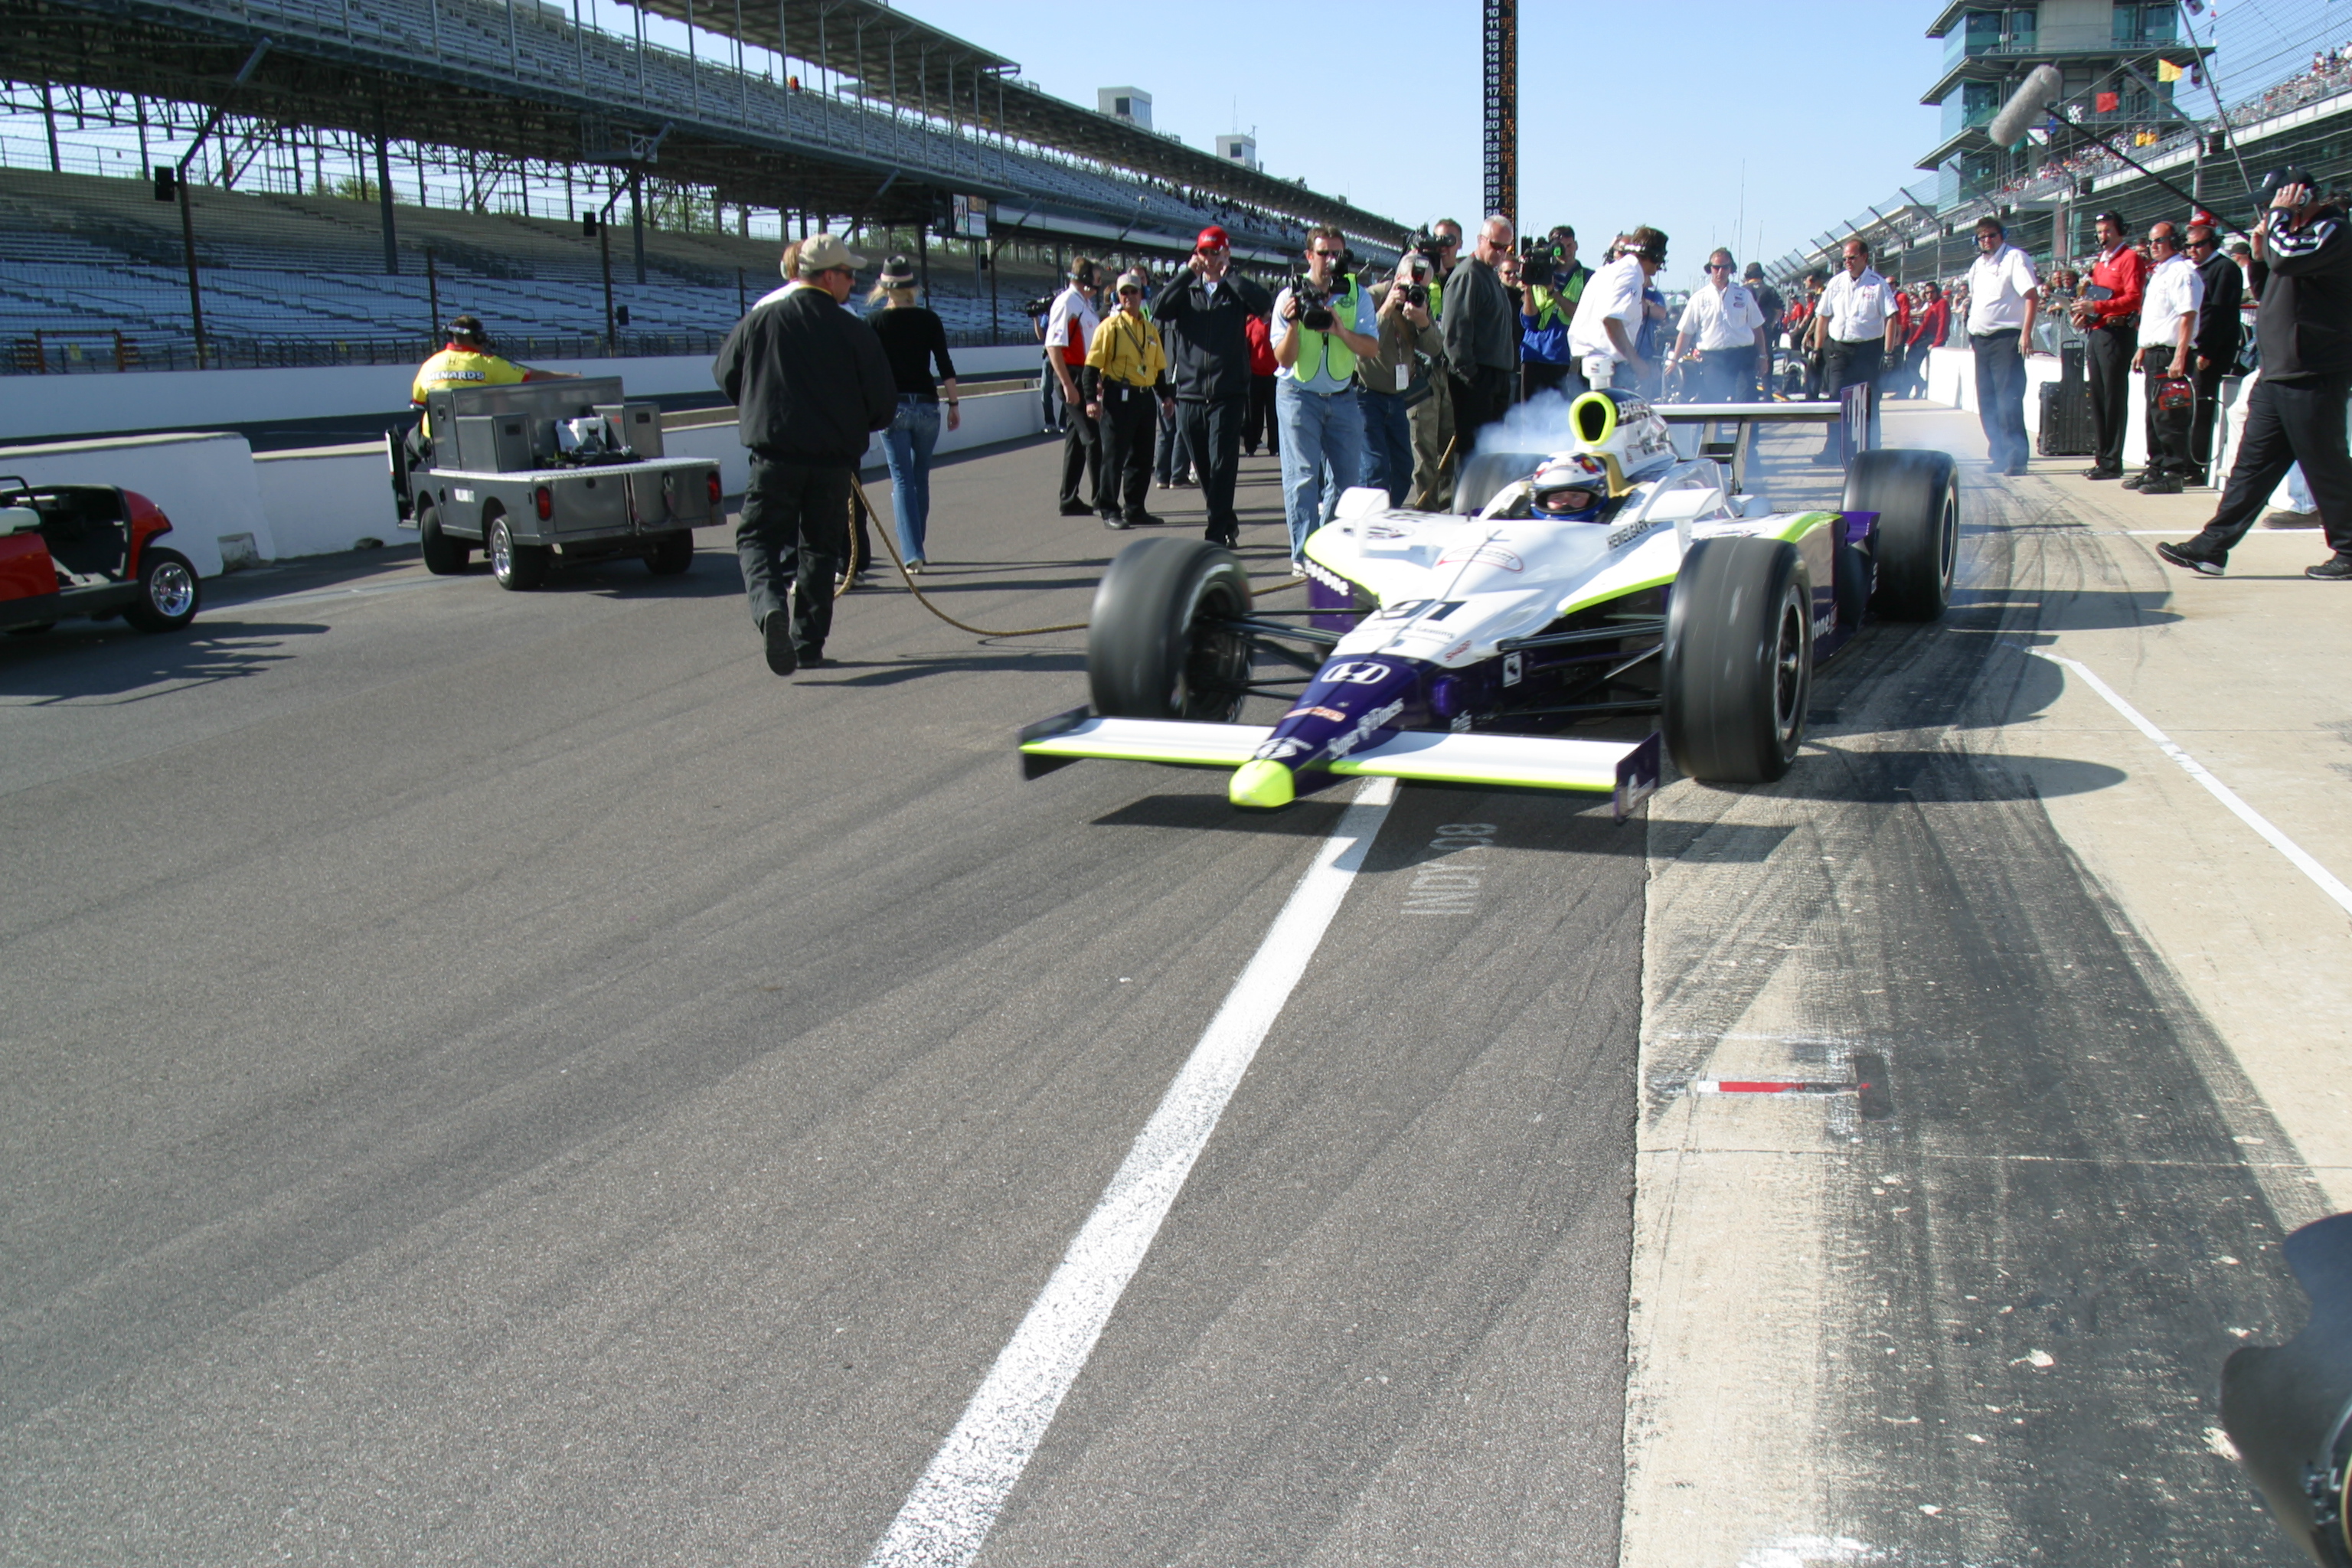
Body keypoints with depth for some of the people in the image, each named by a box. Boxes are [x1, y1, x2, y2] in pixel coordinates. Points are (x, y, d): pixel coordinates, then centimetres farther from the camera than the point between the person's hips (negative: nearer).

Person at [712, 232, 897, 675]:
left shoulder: (761, 319, -1)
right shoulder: (854, 332, -5)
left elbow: (724, 374, 10)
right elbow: (883, 406, -2)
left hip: (775, 456, 0)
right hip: (834, 460, 0)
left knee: (758, 537, 6)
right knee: (820, 547, 13)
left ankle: (770, 606, -22)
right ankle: (808, 642, 14)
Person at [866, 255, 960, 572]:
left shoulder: (876, 321, -3)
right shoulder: (929, 319, 2)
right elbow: (946, 367, 0)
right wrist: (954, 404, 7)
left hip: (892, 406, -2)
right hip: (926, 405, 2)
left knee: (902, 479, -1)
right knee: (921, 477, 15)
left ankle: (912, 553, -13)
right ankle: (916, 548, 21)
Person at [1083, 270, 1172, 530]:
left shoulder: (1150, 329, 15)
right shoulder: (1110, 326, -3)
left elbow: (1159, 367, 24)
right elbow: (1093, 365, -8)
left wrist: (1165, 396, 15)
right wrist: (1091, 399, -16)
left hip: (1145, 397, 6)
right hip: (1119, 397, -6)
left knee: (1143, 457, 9)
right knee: (1114, 456, -4)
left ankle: (1135, 509, 18)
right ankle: (1111, 512, 1)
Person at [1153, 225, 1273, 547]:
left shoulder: (1236, 291, 6)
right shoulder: (1186, 291, 11)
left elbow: (1263, 303, -16)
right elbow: (1159, 309, -8)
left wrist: (1228, 273, -8)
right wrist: (1189, 273, -7)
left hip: (1228, 393, -3)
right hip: (1189, 394, 3)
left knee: (1222, 466, -8)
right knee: (1203, 467, 10)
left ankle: (1217, 533, -6)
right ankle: (1227, 521, 26)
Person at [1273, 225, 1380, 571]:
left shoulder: (1357, 294, 1)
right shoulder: (1290, 298, -5)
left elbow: (1371, 347, -8)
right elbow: (1283, 359, -9)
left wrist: (1340, 330, -24)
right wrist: (1293, 325, -26)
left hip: (1342, 397, 3)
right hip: (1298, 395, -3)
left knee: (1349, 476, 6)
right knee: (1302, 475, -10)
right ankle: (1303, 555, -9)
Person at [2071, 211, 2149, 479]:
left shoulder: (2130, 258, -5)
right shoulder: (2100, 262, 21)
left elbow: (2134, 298, -15)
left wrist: (2097, 307, -23)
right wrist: (2085, 314, 8)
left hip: (2117, 333, -9)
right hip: (2096, 334, 9)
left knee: (2114, 399, -8)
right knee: (2098, 397, 9)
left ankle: (2113, 463, -7)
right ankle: (2101, 458, 14)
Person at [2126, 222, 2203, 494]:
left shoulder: (2182, 272, -10)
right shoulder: (2158, 273, 21)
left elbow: (2188, 316, -18)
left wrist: (2180, 357, -24)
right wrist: (2142, 350, 23)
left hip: (2169, 355, -10)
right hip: (2153, 354, 10)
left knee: (2169, 418, -9)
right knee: (2154, 417, 13)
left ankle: (2172, 474, -7)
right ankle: (2156, 469, 20)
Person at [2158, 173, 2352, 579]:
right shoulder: (2297, 234, 18)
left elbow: (2287, 258, -28)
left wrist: (2280, 215, -12)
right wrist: (2260, 253, 11)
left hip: (2314, 377, -9)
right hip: (2276, 375, 9)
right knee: (2251, 465, 7)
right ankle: (2212, 547, 7)